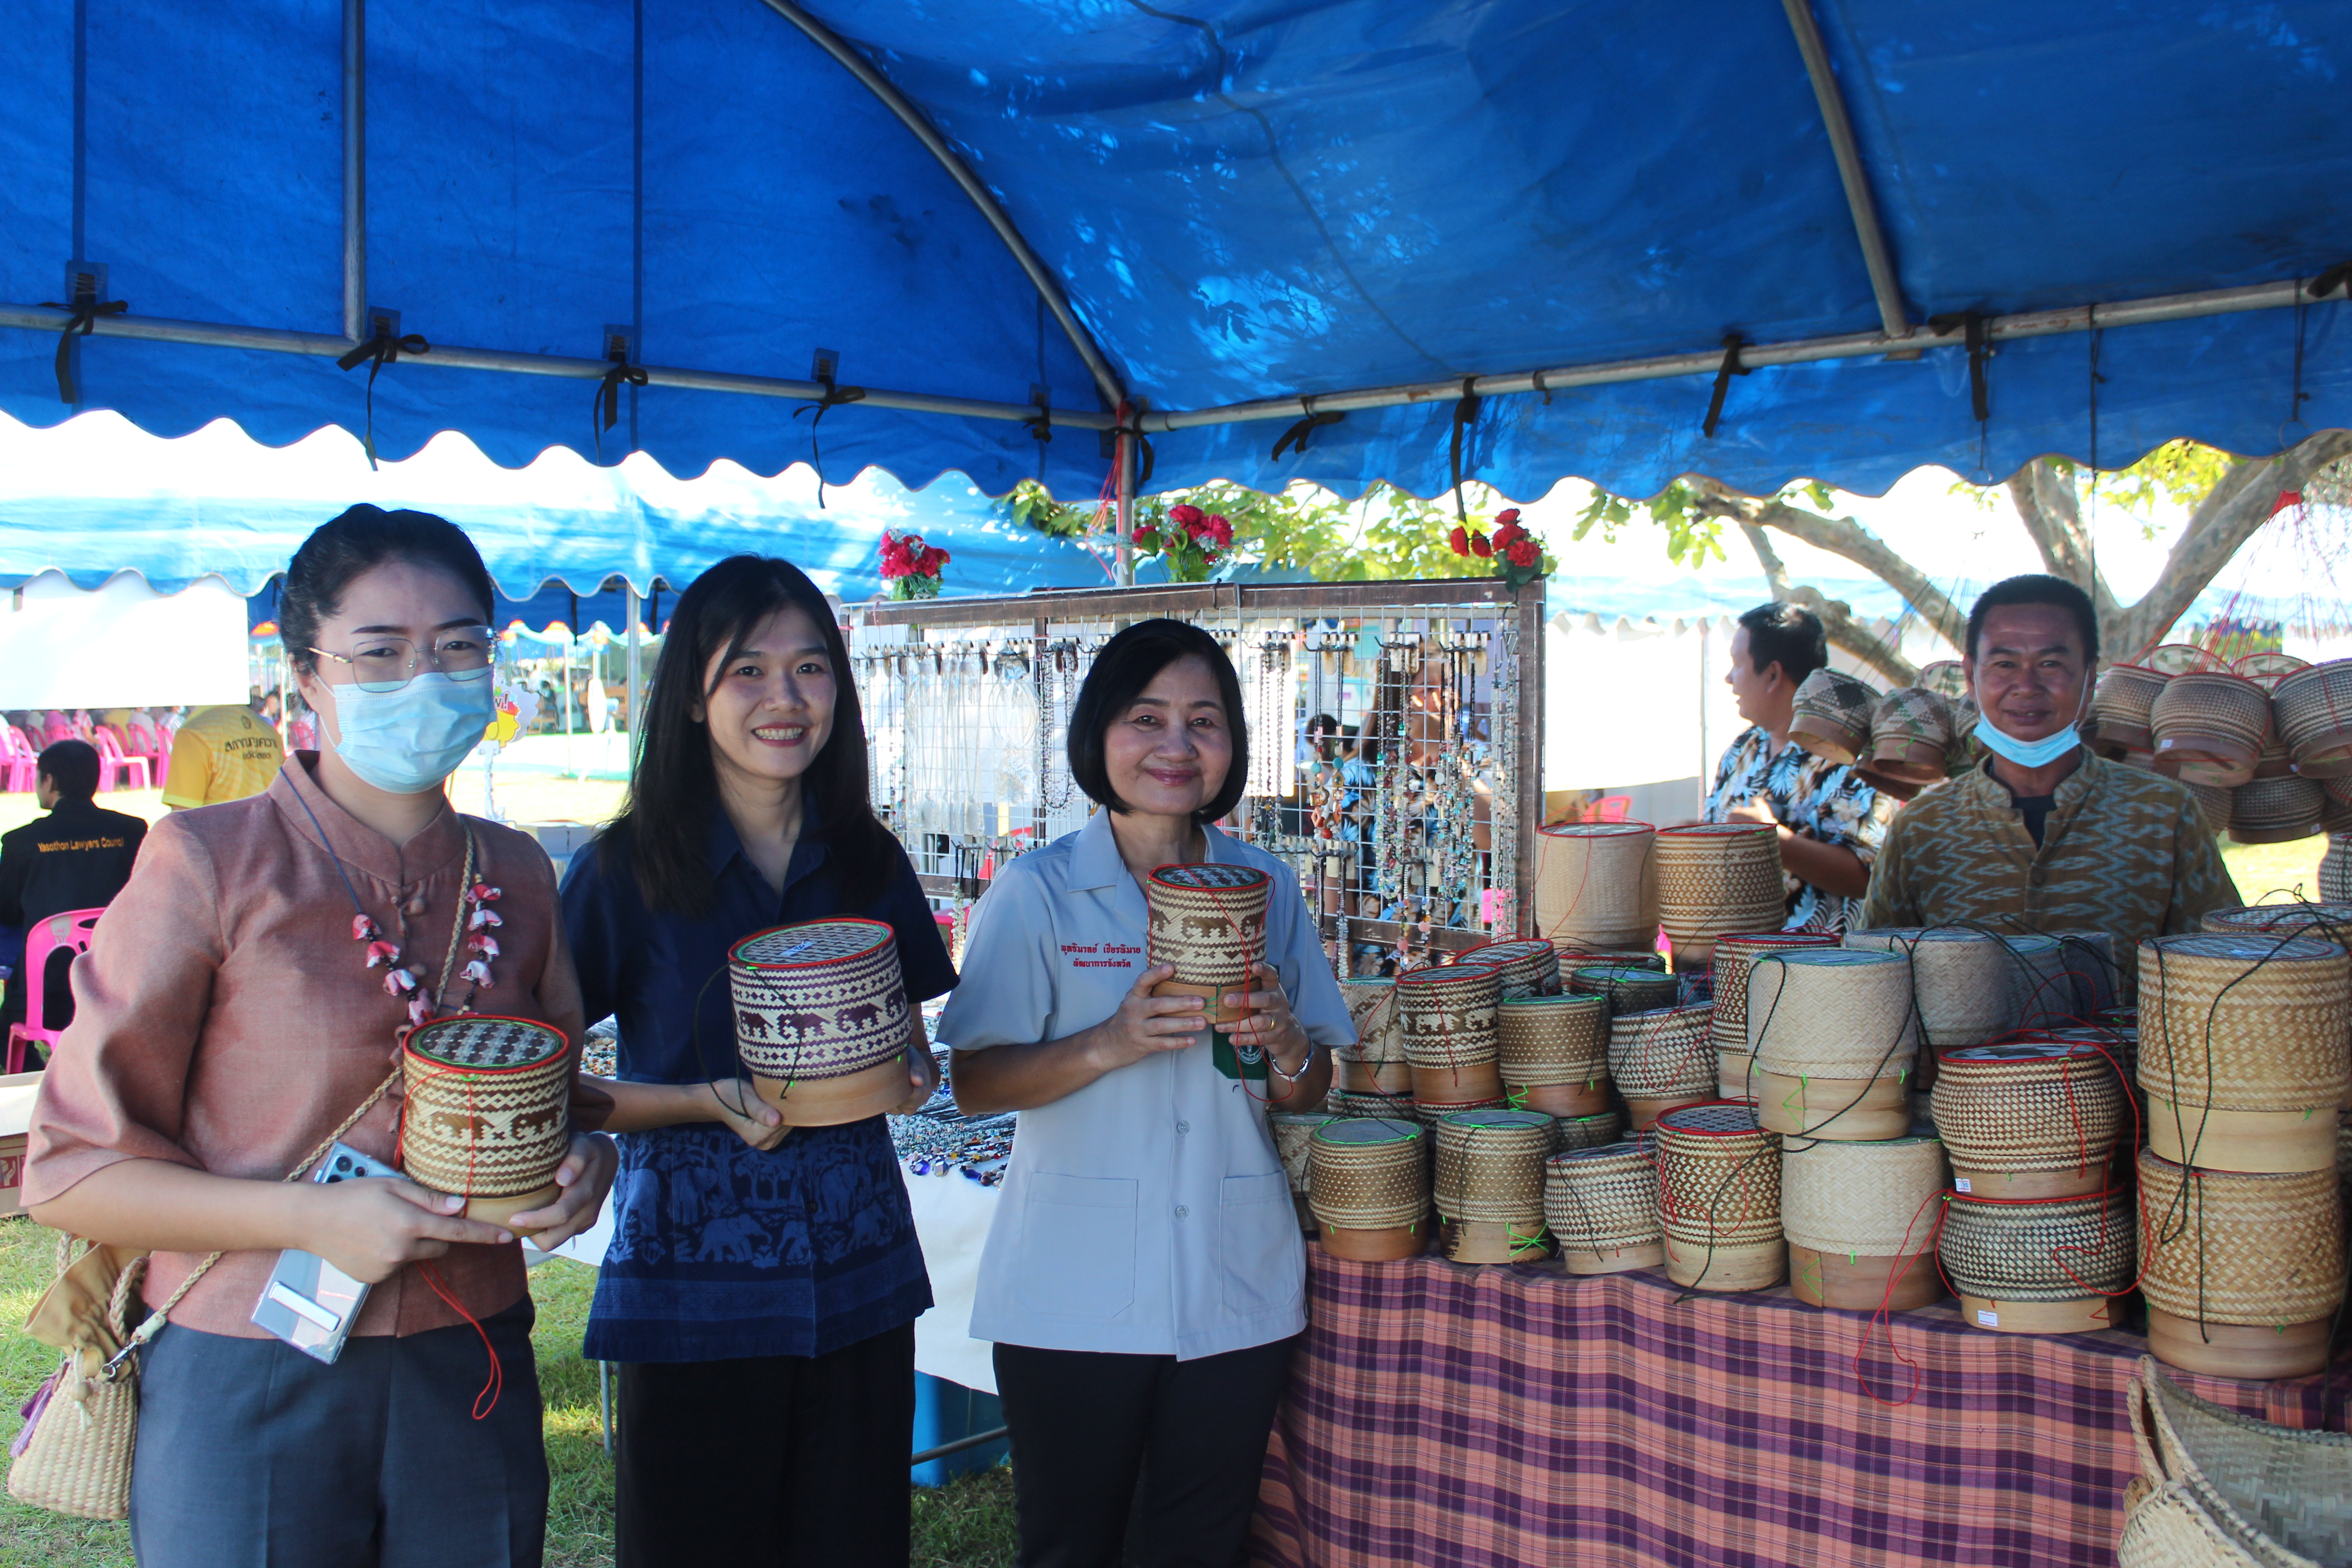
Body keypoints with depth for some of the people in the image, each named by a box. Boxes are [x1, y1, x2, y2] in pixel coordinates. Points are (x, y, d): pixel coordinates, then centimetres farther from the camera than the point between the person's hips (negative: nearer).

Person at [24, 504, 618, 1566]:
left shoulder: (517, 875, 4)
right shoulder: (208, 863, -9)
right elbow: (71, 1170, -8)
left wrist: (585, 1157, -4)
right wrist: (313, 1218, -20)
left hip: (474, 1386, 4)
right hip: (247, 1390, -4)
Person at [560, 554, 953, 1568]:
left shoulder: (870, 864, 6)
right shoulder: (624, 871, -6)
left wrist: (910, 1071, -5)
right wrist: (707, 1103, -18)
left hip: (860, 1283, 4)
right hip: (692, 1286, -3)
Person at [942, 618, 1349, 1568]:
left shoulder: (1267, 890, 7)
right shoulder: (1037, 893, -3)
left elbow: (1311, 1092, 12)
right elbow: (974, 1086, -7)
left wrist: (1283, 1046, -11)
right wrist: (1110, 1045, -22)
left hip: (1237, 1291, 3)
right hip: (1074, 1300, -3)